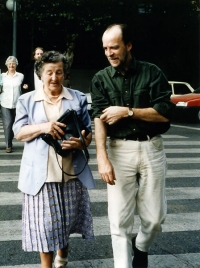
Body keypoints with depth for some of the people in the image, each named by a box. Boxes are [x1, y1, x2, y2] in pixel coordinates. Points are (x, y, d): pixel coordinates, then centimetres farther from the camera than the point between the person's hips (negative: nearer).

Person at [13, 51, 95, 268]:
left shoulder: (78, 98, 6)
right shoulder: (27, 100, 5)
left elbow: (89, 131, 7)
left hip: (71, 171, 2)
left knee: (68, 218, 13)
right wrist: (42, 127, -18)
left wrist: (81, 143, -16)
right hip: (40, 172, -1)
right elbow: (18, 132, 1)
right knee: (44, 222, 0)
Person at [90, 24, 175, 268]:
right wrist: (102, 157, -21)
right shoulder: (101, 79, 3)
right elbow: (99, 118, -9)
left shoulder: (152, 72, 1)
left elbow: (164, 113, -6)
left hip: (151, 148, 0)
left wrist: (127, 112, -13)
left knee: (155, 216, 8)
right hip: (120, 150, 0)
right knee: (119, 219, -1)